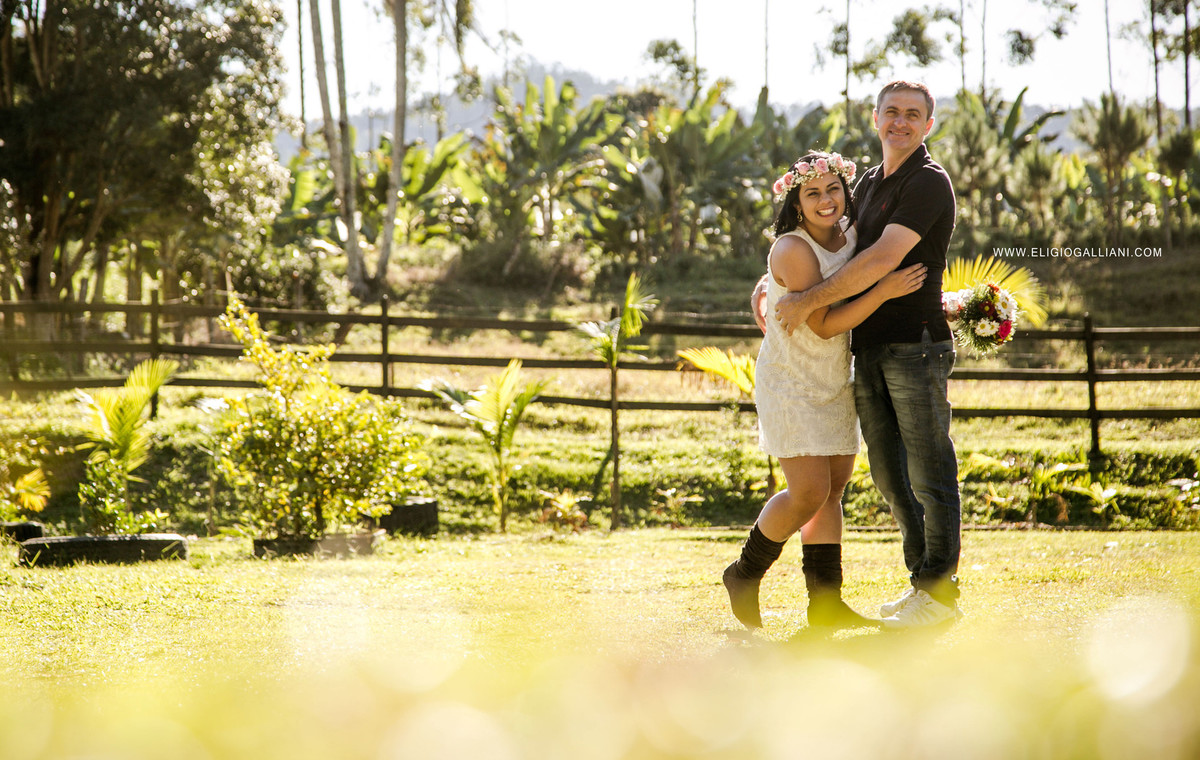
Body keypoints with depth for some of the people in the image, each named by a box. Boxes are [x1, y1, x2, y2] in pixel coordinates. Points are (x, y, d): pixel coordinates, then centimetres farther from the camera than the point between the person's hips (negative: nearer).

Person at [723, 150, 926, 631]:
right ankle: (745, 574, 8)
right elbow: (824, 324, -23)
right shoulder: (792, 250, -20)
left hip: (835, 383, 8)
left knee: (834, 487, 5)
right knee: (810, 492, -12)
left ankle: (825, 601, 9)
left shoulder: (850, 235, 3)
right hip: (791, 381, -8)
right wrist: (884, 291, -29)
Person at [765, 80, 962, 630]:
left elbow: (882, 258, -20)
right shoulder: (869, 184, 17)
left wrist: (808, 301, -18)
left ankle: (942, 591, 1)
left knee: (929, 473, -4)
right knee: (890, 475, 11)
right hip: (869, 350, 8)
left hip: (916, 345, -8)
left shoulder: (929, 183, -11)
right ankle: (922, 579, 20)